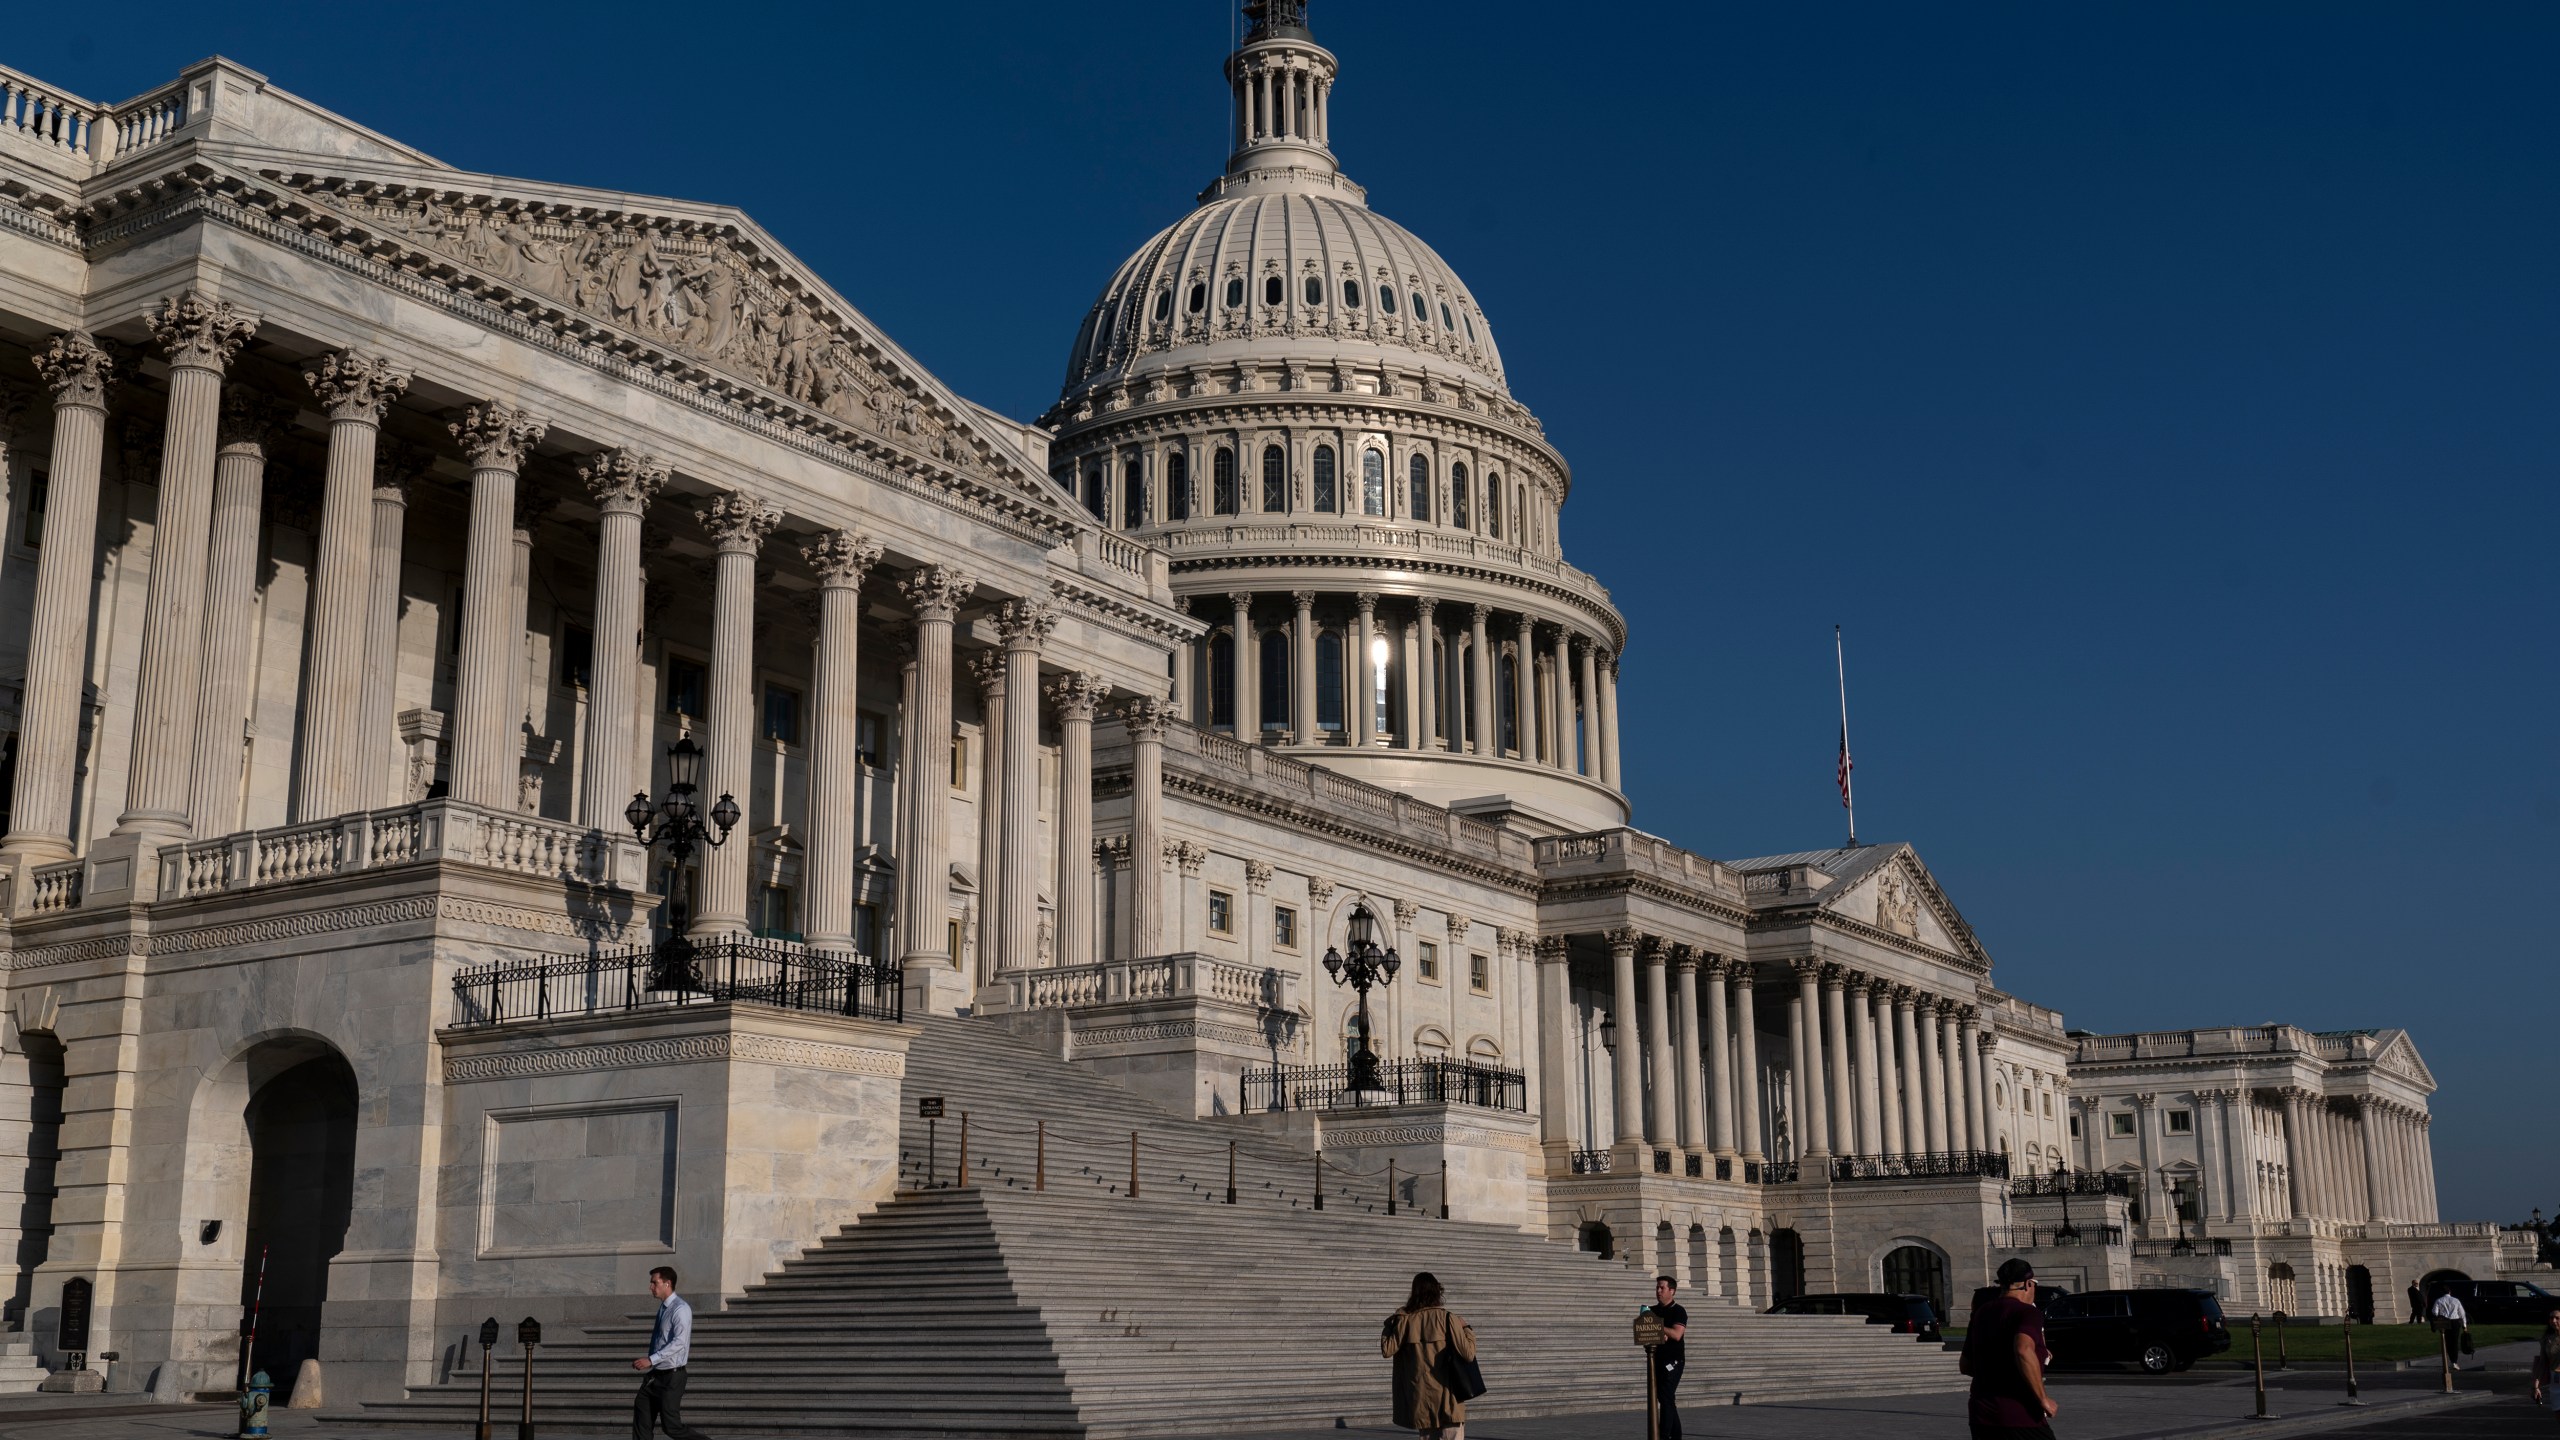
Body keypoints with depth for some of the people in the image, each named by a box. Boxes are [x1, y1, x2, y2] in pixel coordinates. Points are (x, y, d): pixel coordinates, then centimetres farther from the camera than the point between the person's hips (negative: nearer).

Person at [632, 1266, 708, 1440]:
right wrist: (649, 1370, 19)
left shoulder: (681, 1309, -17)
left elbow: (679, 1342, -26)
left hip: (672, 1376, -9)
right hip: (657, 1375, 9)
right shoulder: (663, 1307, 11)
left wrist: (651, 1360, -31)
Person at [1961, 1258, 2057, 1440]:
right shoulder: (2027, 1312, -9)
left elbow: (1965, 1365, 22)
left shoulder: (1981, 1313, 14)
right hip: (2020, 1418, -7)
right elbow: (2024, 1351, -29)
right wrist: (2043, 1399, -21)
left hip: (1981, 1417, 7)